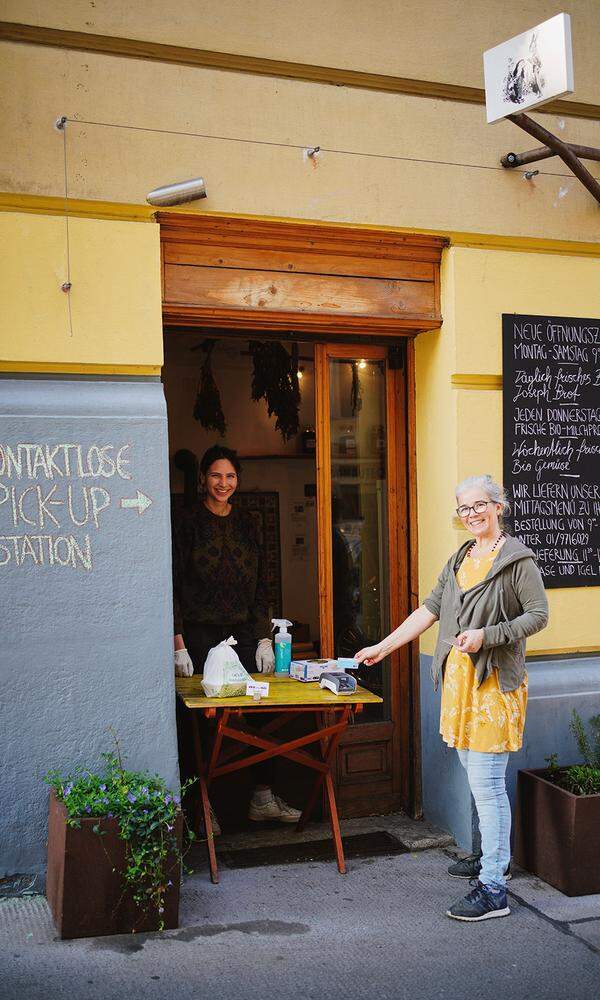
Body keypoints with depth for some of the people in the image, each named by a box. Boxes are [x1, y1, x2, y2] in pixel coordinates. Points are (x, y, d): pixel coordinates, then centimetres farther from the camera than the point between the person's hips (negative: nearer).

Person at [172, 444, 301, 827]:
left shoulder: (246, 523, 11)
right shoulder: (189, 522, -3)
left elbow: (260, 585, 13)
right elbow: (174, 587, -7)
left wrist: (264, 638, 6)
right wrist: (179, 646, -13)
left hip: (245, 633, 4)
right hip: (202, 634, -4)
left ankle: (264, 798, 16)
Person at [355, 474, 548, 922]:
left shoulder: (517, 559, -7)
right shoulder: (460, 559, 15)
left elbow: (539, 615, -9)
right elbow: (429, 610, 17)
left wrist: (487, 635, -20)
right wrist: (383, 646, 15)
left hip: (495, 681, -7)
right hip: (459, 679, 8)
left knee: (487, 783, -8)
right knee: (478, 777, 17)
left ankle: (493, 889, -2)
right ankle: (493, 856, 33)